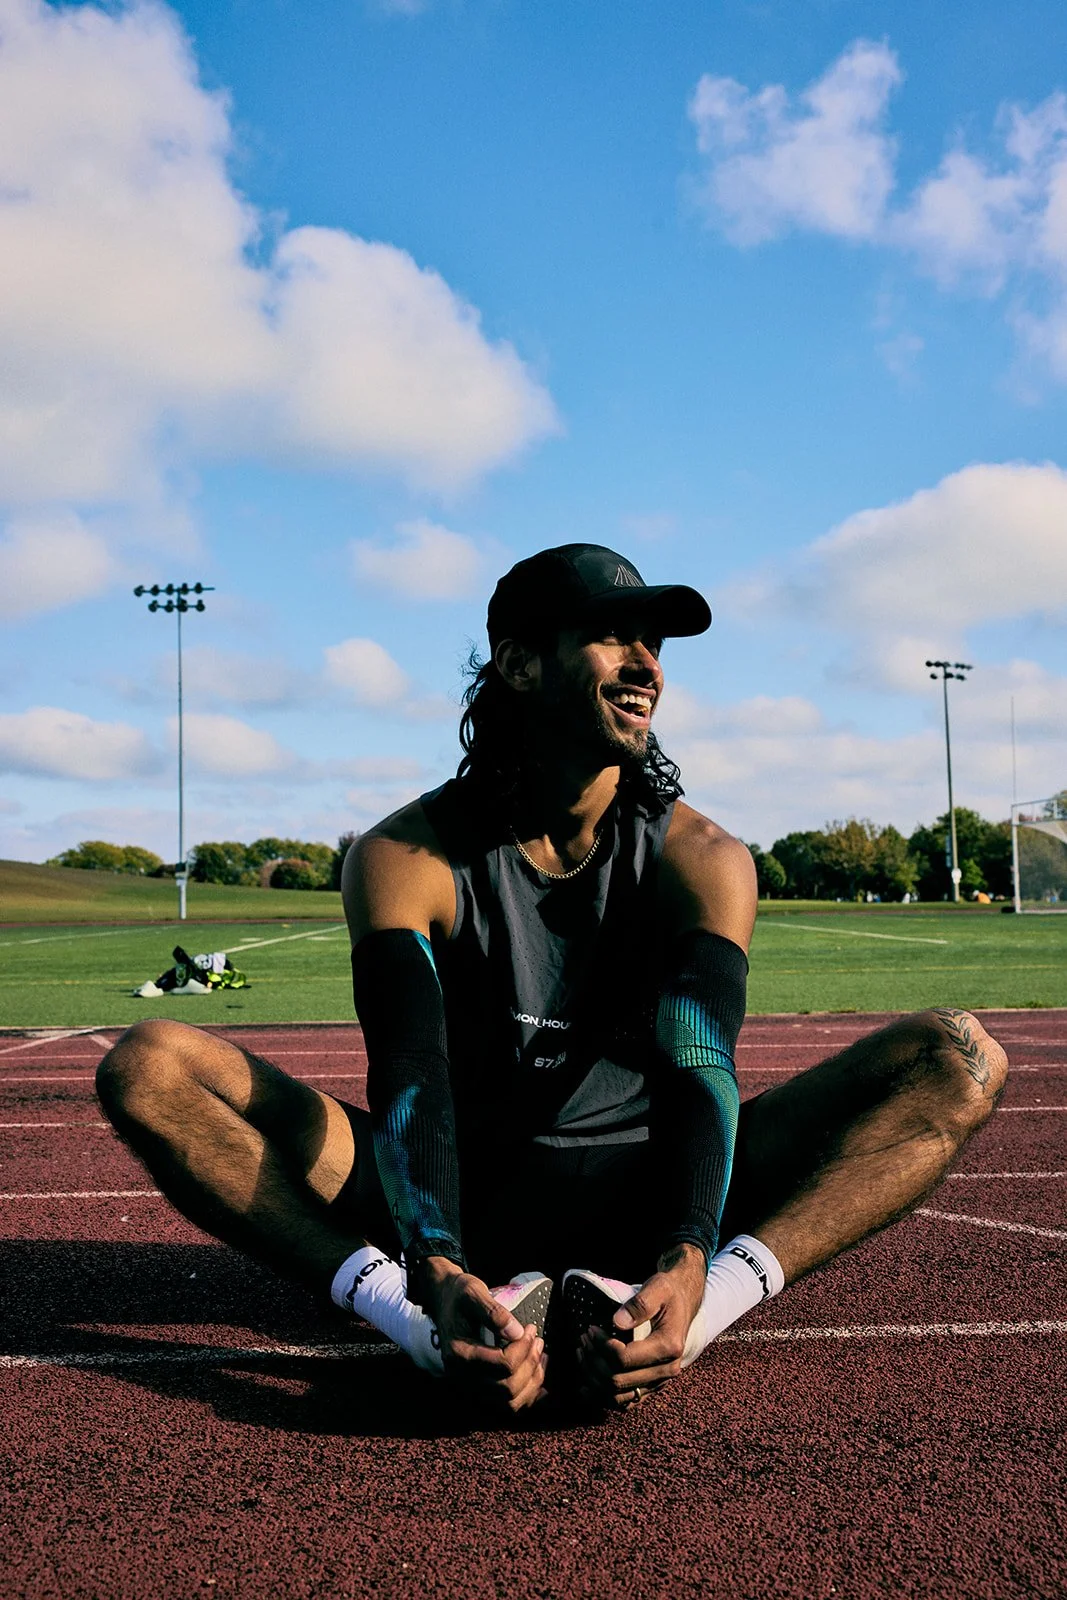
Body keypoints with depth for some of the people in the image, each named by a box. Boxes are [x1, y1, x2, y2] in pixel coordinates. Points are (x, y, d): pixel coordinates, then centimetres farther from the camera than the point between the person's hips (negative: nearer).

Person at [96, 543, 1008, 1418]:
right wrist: (436, 1278, -43)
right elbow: (409, 1075, -23)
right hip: (460, 1205, 0)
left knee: (960, 1057, -18)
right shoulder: (403, 858, -8)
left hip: (642, 1202, 1)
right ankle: (434, 1324, -37)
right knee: (149, 1068, -21)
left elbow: (697, 1067, -20)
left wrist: (685, 1267, -41)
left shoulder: (705, 861, -5)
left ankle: (704, 1305, -39)